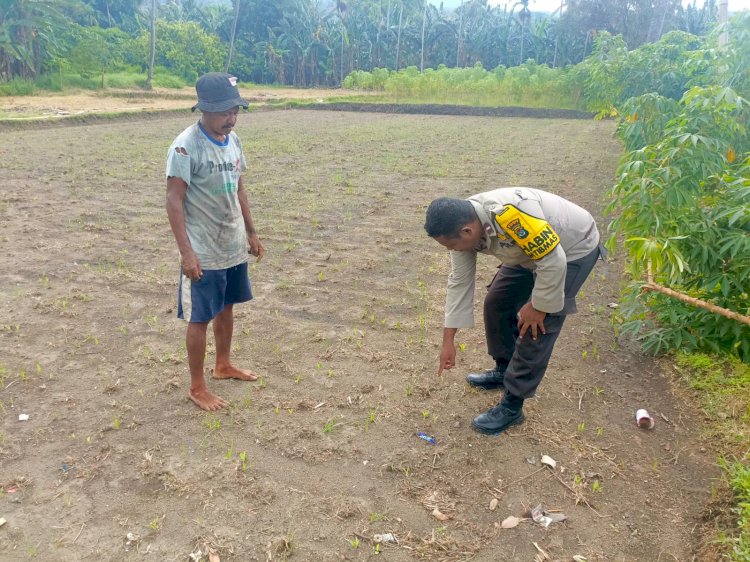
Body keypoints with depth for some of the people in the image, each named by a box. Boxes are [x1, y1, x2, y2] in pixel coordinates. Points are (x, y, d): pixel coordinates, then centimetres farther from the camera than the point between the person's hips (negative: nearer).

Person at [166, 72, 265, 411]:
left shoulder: (233, 140, 5)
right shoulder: (186, 146, -18)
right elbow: (174, 201, -19)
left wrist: (251, 233, 17)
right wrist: (186, 252, -23)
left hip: (234, 248, 7)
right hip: (203, 254, -7)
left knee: (226, 308, 20)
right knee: (200, 319, 4)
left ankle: (223, 366, 40)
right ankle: (197, 387, 19)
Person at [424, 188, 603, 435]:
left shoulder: (510, 214, -40)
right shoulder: (462, 225, -14)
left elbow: (553, 263, -33)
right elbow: (459, 282, -6)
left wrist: (538, 306, -19)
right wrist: (448, 340, -2)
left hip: (573, 249, -8)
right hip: (531, 251, 8)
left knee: (535, 328, -11)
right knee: (496, 302, 9)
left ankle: (512, 405, 1)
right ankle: (505, 369, 30)